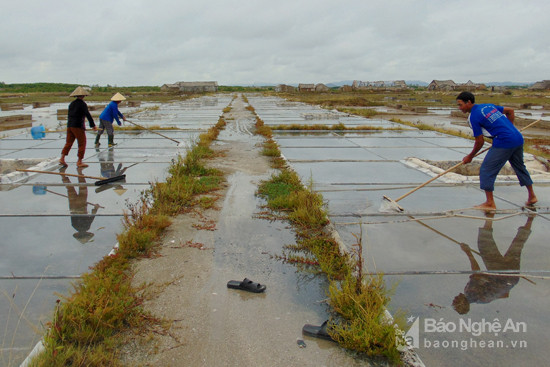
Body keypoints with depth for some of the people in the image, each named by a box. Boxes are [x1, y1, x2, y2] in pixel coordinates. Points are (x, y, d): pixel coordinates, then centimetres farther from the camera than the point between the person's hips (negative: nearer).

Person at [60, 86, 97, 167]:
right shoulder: (82, 104, -8)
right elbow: (88, 115, -14)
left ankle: (62, 158, 2)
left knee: (68, 142, 11)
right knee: (82, 143, 1)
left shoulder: (72, 103, 13)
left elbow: (69, 115, 19)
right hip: (78, 126, -7)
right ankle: (79, 162, 0)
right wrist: (93, 125, -10)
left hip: (70, 125, 7)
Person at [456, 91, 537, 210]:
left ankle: (490, 203, 3)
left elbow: (480, 142, -6)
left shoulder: (473, 117, -8)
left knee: (486, 170, -1)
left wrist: (470, 156, 7)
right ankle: (532, 196, 39)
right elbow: (510, 111, 23)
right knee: (520, 167, 25)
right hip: (518, 138, 9)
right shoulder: (488, 105, 15)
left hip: (504, 143, -9)